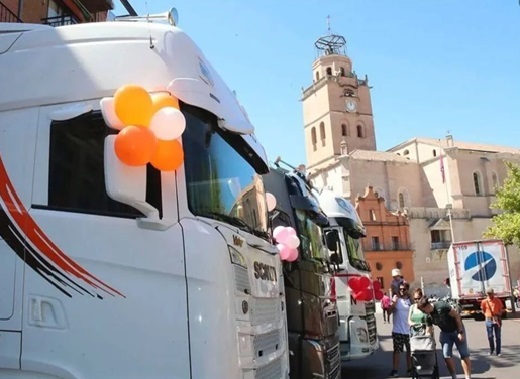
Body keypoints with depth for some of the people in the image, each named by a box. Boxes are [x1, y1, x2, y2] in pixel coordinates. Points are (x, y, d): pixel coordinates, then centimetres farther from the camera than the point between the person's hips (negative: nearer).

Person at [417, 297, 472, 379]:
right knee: (446, 355, -5)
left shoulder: (442, 306, -29)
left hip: (456, 330, -5)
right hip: (445, 333, 5)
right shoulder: (428, 317, -11)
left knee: (464, 354, -3)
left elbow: (457, 316, -22)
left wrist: (461, 332, -20)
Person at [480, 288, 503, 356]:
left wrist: (499, 315, -12)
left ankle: (498, 352, 10)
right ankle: (491, 349, 26)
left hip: (497, 320, 0)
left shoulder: (498, 301, -1)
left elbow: (501, 309, 5)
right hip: (489, 320, 0)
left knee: (498, 337, 3)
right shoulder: (484, 301, -1)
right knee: (490, 336, 6)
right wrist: (487, 315, -4)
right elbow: (483, 310, 10)